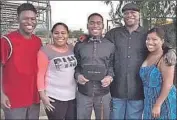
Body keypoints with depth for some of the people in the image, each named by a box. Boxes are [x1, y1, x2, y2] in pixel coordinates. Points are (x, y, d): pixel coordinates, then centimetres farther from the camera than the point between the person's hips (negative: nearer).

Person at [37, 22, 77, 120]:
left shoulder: (72, 48, 6)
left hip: (73, 95, 5)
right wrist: (42, 95, -13)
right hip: (54, 97, -5)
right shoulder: (45, 51, -10)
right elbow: (40, 74, -10)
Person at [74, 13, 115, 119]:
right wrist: (77, 75, -11)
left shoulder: (110, 45, 2)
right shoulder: (79, 45, 3)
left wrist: (110, 76, -11)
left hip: (103, 93, 0)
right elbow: (75, 65, 8)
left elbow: (113, 65, 7)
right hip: (83, 93, 0)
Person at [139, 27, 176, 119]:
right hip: (149, 100, 7)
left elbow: (168, 84, -19)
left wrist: (157, 105, -19)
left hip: (164, 100, -6)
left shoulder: (165, 59, -17)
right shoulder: (147, 56, 4)